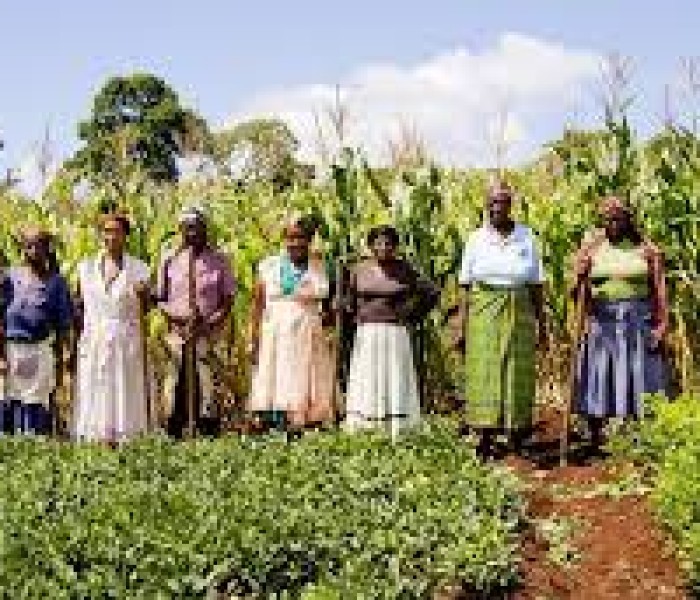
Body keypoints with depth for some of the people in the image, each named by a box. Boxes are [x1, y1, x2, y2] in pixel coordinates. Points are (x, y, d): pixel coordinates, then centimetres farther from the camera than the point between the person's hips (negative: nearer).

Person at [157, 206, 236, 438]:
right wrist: (174, 316, -9)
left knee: (209, 388, -3)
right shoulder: (169, 262, 8)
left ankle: (209, 434, 3)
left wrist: (209, 322, -10)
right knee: (176, 390, -1)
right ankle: (175, 436, 6)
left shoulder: (218, 261, 5)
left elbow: (228, 299, 5)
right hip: (178, 332, 1)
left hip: (210, 334, -1)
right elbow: (160, 299, 10)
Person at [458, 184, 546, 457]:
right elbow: (465, 285, 2)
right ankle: (485, 437, -1)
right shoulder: (476, 239, 4)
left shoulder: (526, 238, 5)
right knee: (485, 373, -5)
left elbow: (536, 284, 7)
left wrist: (541, 324, 4)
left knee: (518, 373, 2)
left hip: (519, 314, 1)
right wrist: (464, 325, -4)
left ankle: (518, 433, 14)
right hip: (483, 314, -1)